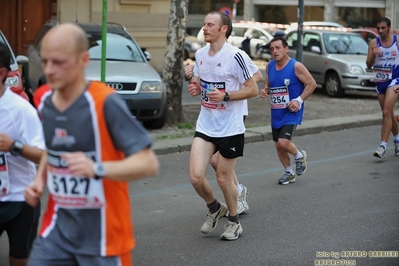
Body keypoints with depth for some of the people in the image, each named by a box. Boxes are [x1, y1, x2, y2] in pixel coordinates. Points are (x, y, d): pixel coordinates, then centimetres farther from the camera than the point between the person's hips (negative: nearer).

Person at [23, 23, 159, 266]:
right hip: (57, 228, 6)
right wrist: (40, 180, 3)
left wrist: (97, 169, -35)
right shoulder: (45, 102, 2)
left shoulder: (105, 103, -19)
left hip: (102, 235, -5)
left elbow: (149, 163, -21)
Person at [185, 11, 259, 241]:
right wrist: (195, 87, -3)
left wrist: (225, 96, -23)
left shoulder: (236, 56, -14)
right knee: (196, 176, -6)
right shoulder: (200, 54, 5)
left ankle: (234, 222, 28)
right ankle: (215, 209, 23)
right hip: (205, 126, 5)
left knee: (223, 178, 5)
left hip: (230, 129, -5)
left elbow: (253, 89, -12)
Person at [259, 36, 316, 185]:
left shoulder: (296, 66, -13)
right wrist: (264, 91, -5)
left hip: (291, 111, -6)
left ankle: (299, 156, 14)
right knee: (278, 145, 10)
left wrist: (299, 100, -17)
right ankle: (289, 172, 30)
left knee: (283, 142, -18)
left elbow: (311, 84, -9)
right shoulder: (269, 66, 5)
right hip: (276, 112, 6)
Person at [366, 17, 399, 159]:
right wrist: (373, 56, -21)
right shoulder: (374, 43, 1)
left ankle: (383, 146, -20)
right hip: (380, 81, 4)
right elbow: (369, 65, 0)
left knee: (386, 113, -18)